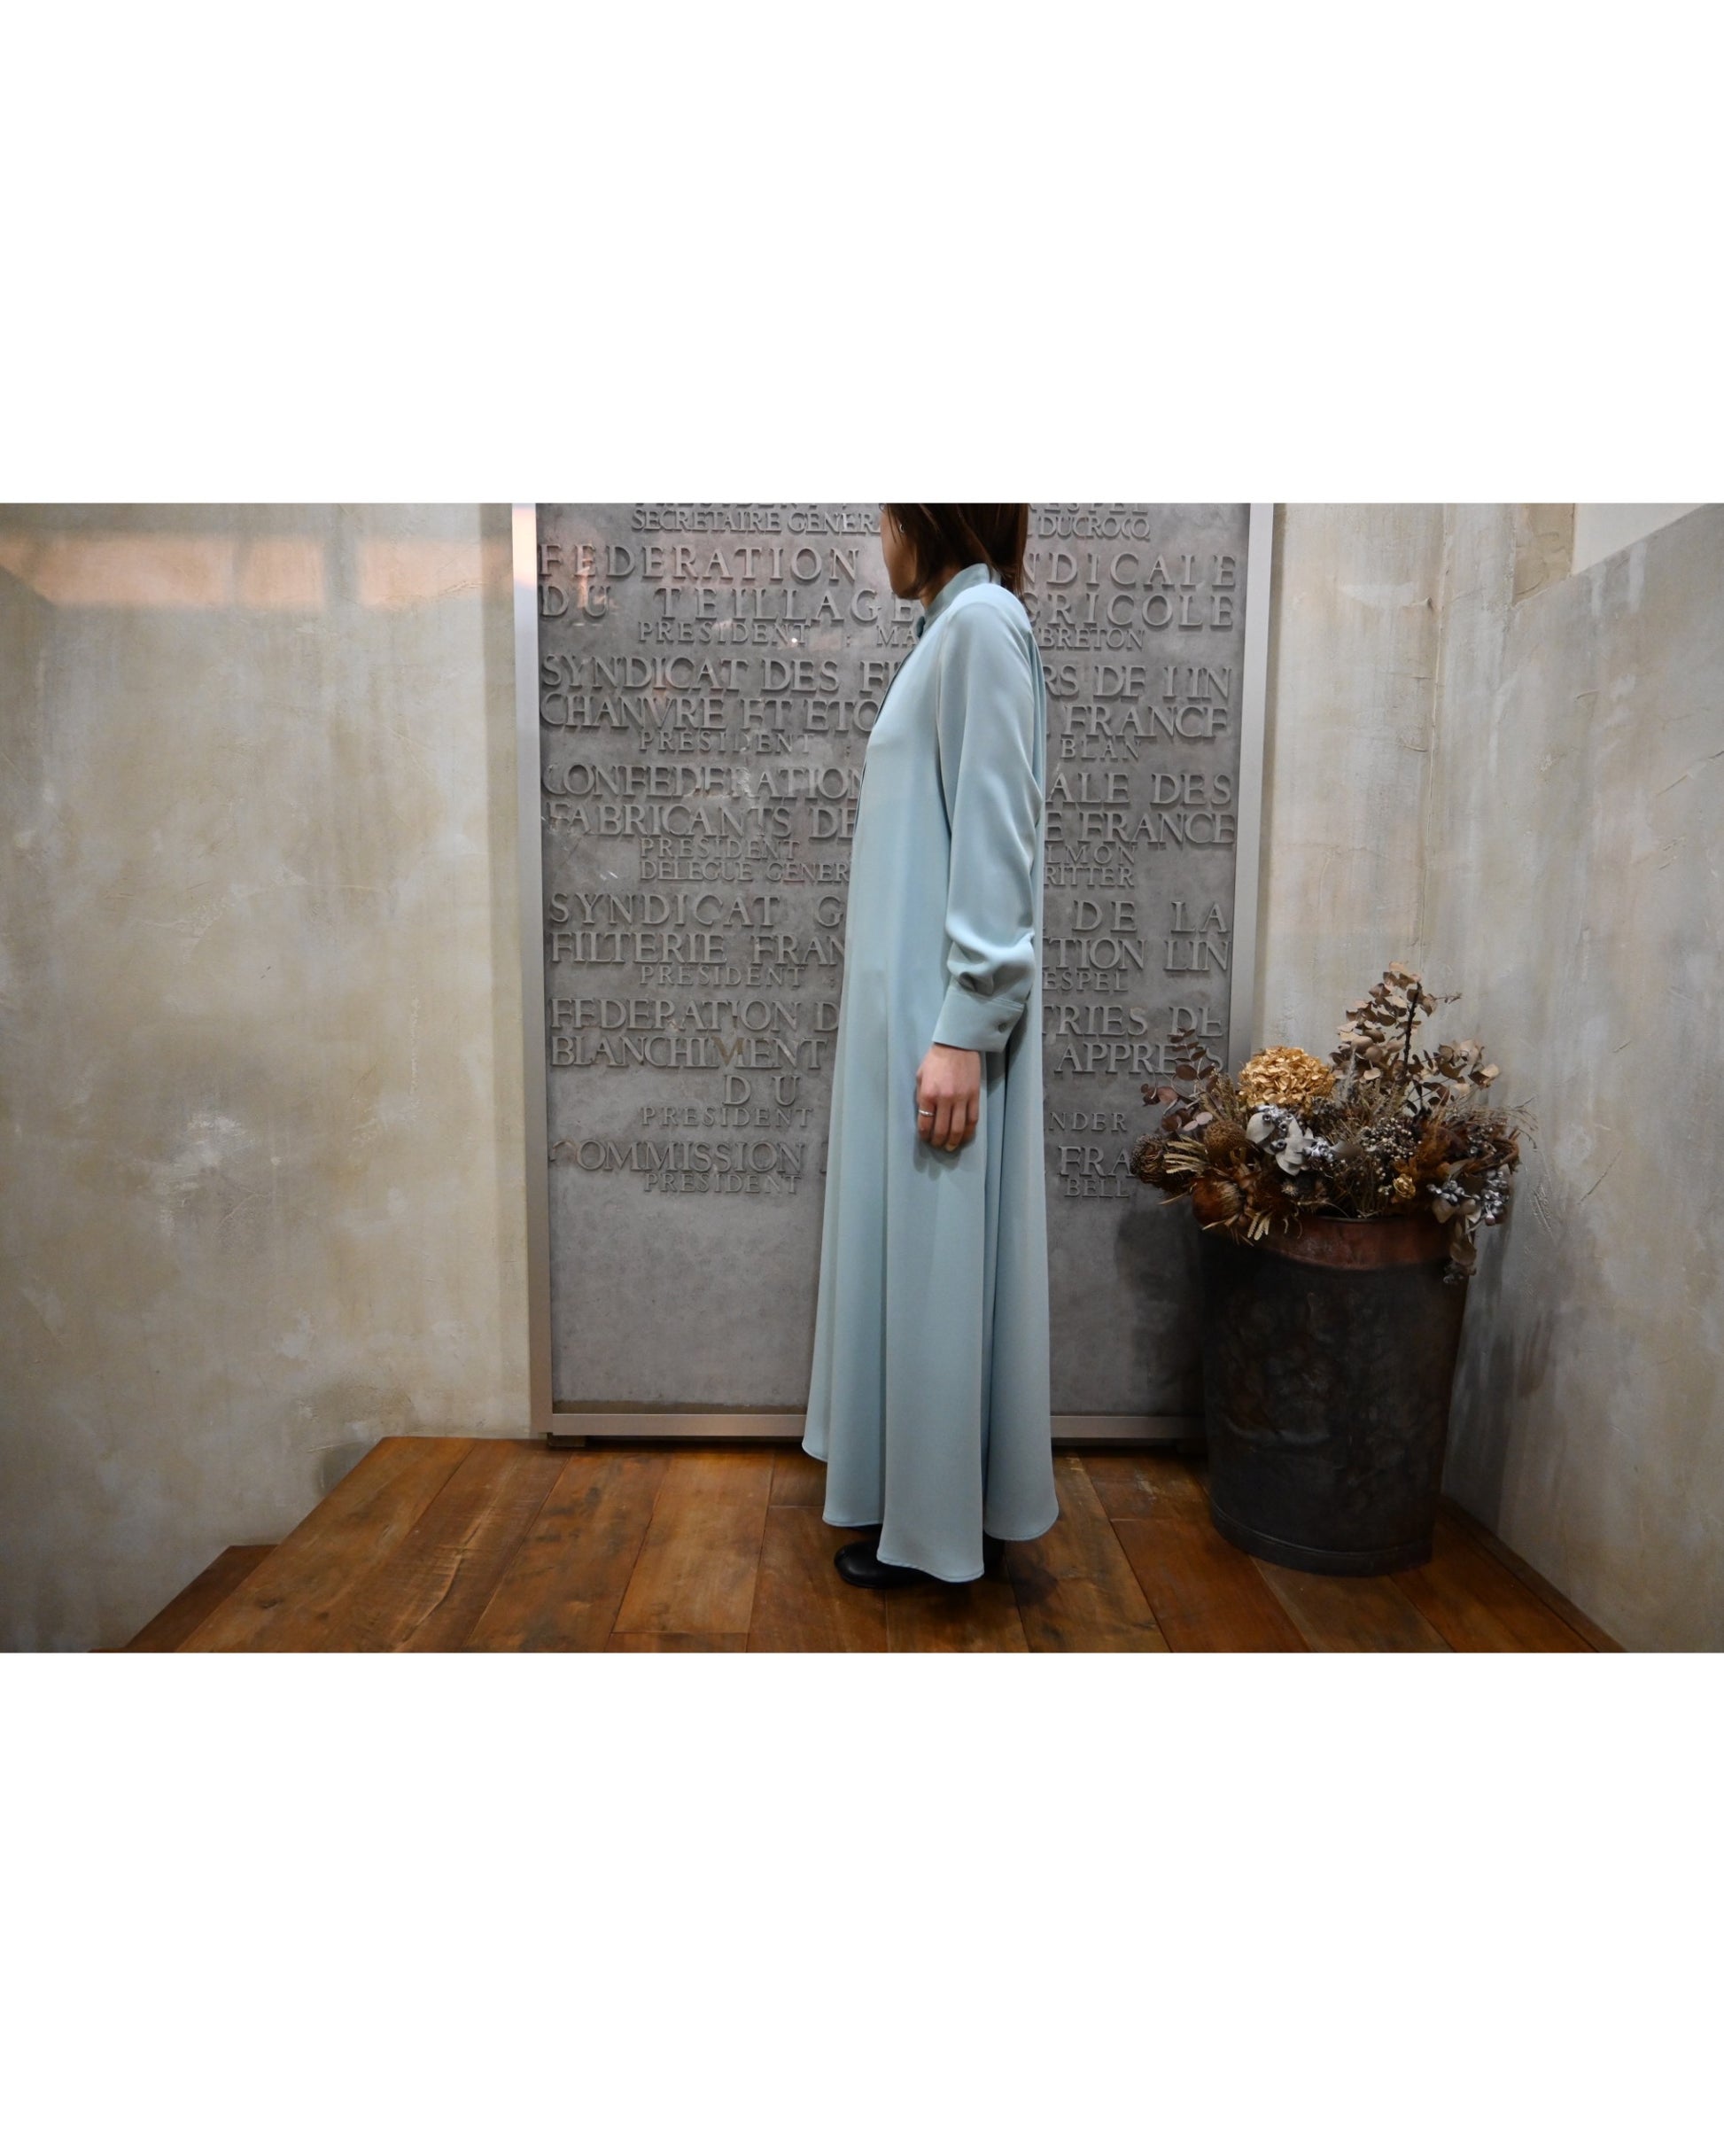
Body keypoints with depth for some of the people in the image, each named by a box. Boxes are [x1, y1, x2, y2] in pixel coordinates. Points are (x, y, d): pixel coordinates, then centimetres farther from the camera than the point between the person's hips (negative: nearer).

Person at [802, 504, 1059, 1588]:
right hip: (911, 1005, 10)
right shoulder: (953, 630, 18)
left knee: (940, 1259, 0)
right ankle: (924, 1492, 31)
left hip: (944, 1016, -10)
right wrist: (931, 1023, 21)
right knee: (910, 1253, 15)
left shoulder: (982, 623, -10)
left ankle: (948, 1519, 18)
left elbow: (997, 844, -18)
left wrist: (963, 1032, -21)